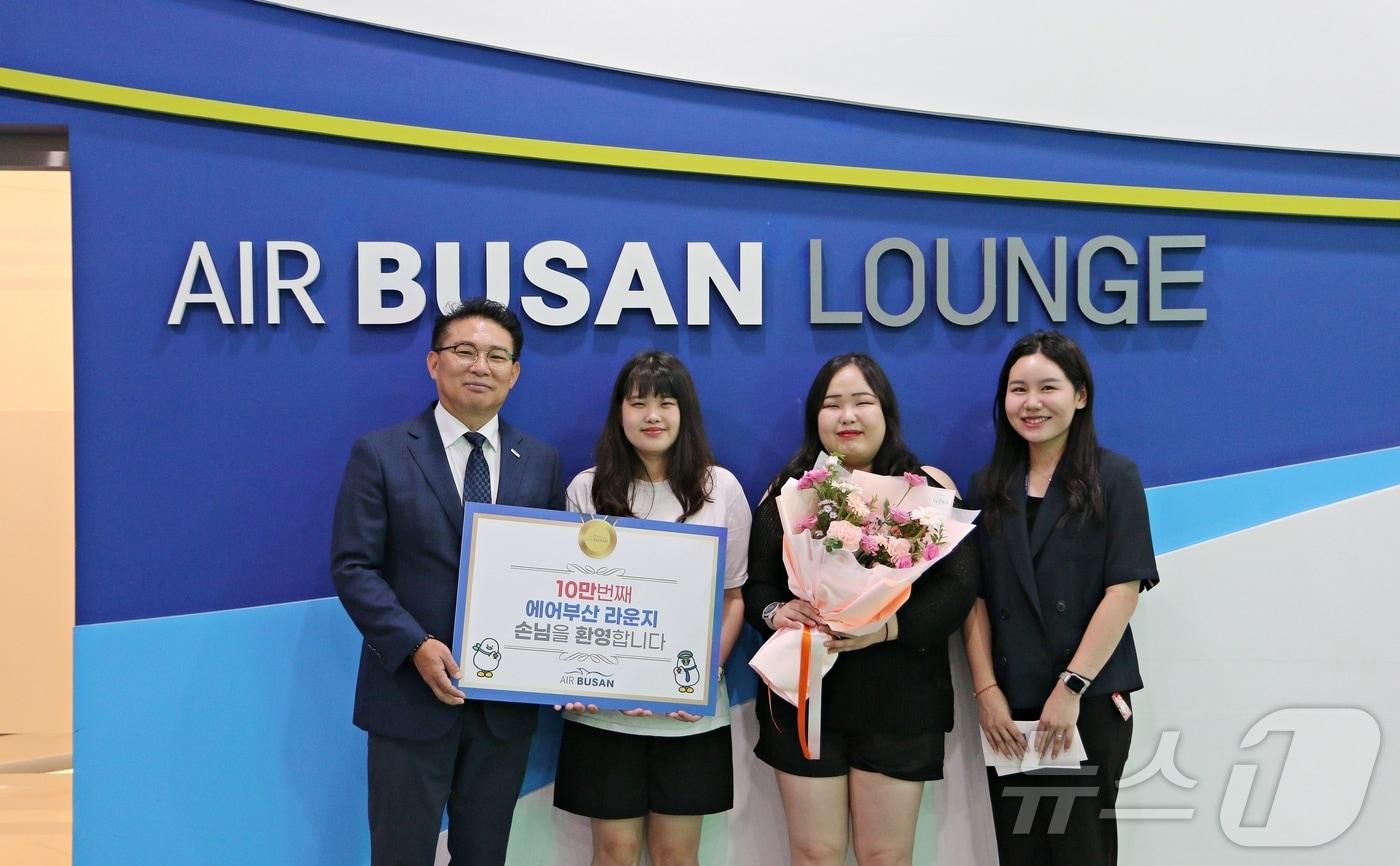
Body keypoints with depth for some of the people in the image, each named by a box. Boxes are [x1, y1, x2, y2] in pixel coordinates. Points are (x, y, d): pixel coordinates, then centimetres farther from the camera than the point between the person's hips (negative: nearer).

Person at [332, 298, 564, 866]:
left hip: (508, 699, 3)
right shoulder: (381, 454, -4)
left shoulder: (541, 462, 6)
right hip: (412, 694, -3)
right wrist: (417, 646, -19)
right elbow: (353, 567, -8)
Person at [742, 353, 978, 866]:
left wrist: (886, 627, -23)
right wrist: (775, 613, -17)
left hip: (898, 701, -1)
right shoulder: (786, 492, 7)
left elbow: (958, 588, -8)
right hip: (803, 697, 1)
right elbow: (755, 586, 6)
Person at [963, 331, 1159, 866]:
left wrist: (1072, 688, -14)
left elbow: (1124, 590, -9)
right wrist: (986, 690, -5)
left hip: (1092, 702, -3)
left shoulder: (1114, 478, -1)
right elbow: (975, 596, 5)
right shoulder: (988, 487, 9)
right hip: (1008, 706, 3)